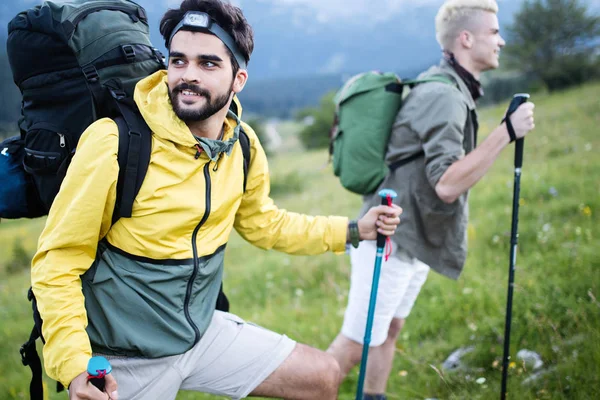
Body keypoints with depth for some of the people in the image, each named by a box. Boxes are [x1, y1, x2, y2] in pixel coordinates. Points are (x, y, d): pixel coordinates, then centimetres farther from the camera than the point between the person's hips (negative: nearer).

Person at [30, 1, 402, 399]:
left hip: (203, 332, 6)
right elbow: (58, 263, -19)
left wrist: (354, 229, 8)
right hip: (125, 361, -5)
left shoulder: (244, 147, -6)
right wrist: (74, 366, -31)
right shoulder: (115, 142, -24)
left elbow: (261, 222, 13)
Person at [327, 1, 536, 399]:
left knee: (389, 332, 17)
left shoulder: (454, 91, 12)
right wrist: (507, 133, -26)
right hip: (392, 240, -10)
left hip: (415, 240, 10)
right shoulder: (442, 95, -20)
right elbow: (447, 184, -29)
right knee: (356, 345, -5)